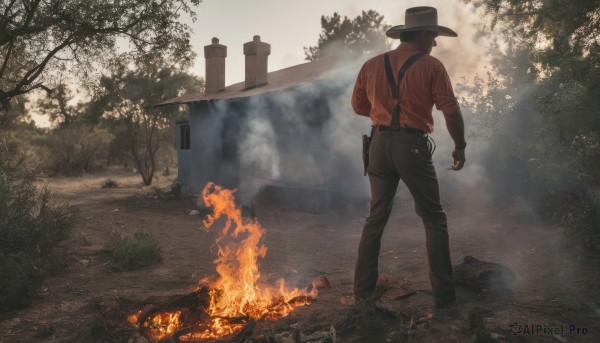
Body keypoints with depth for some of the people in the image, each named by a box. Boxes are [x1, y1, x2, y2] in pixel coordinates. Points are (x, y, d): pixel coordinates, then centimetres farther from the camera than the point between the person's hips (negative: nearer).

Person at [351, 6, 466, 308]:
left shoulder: (372, 65, 9)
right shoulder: (431, 66, -3)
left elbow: (359, 106, 17)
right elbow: (451, 111, -5)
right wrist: (460, 146, 8)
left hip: (380, 143, 5)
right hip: (412, 145, -4)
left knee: (376, 218, 14)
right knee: (434, 220, 8)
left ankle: (363, 289, 17)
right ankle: (443, 293, 10)